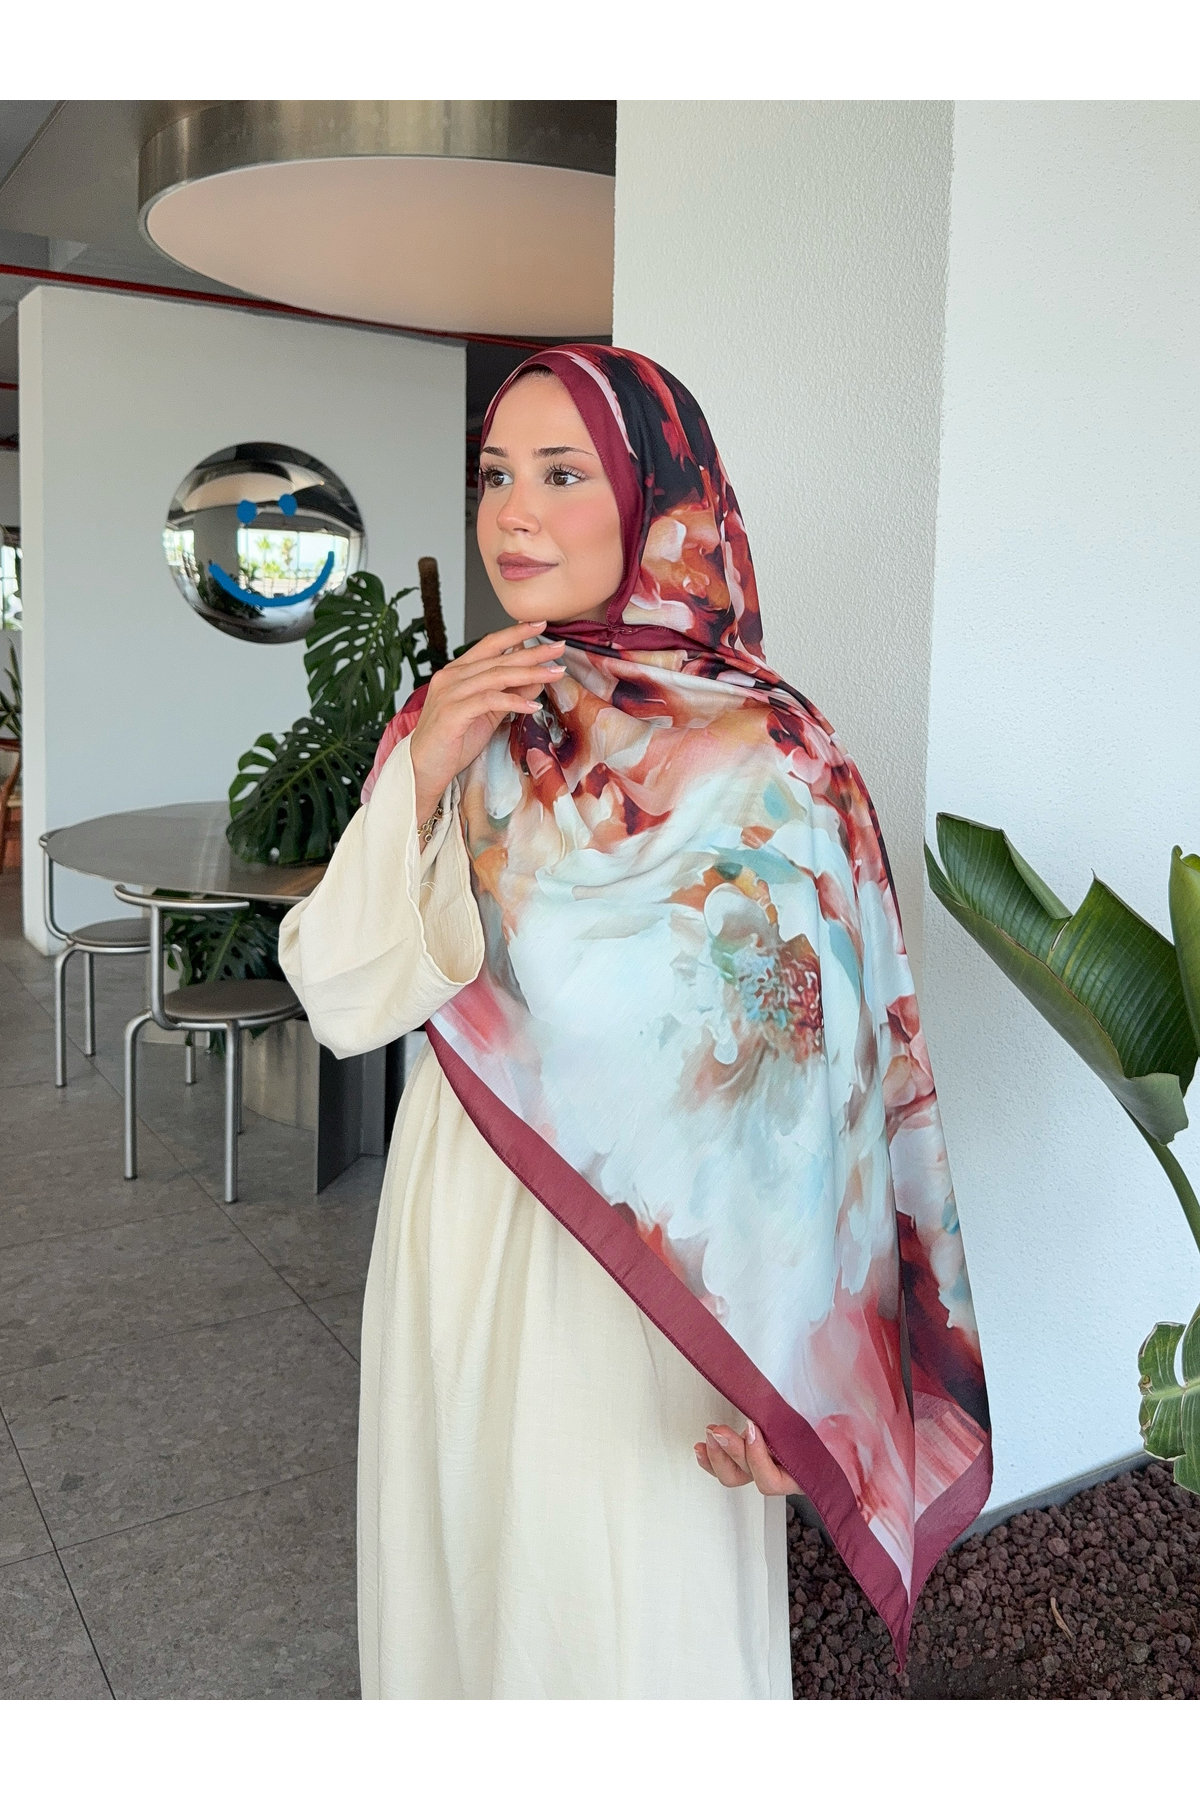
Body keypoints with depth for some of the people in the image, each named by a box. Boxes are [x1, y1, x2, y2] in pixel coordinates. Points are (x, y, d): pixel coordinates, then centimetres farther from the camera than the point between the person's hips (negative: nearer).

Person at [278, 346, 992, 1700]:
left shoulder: (757, 756, -18)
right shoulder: (461, 720, 0)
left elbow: (815, 1080, -17)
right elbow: (340, 999, -4)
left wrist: (784, 1381, -18)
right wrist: (423, 776, -18)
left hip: (642, 1264, -5)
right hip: (452, 1221, 5)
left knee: (622, 1606, 16)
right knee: (452, 1565, 25)